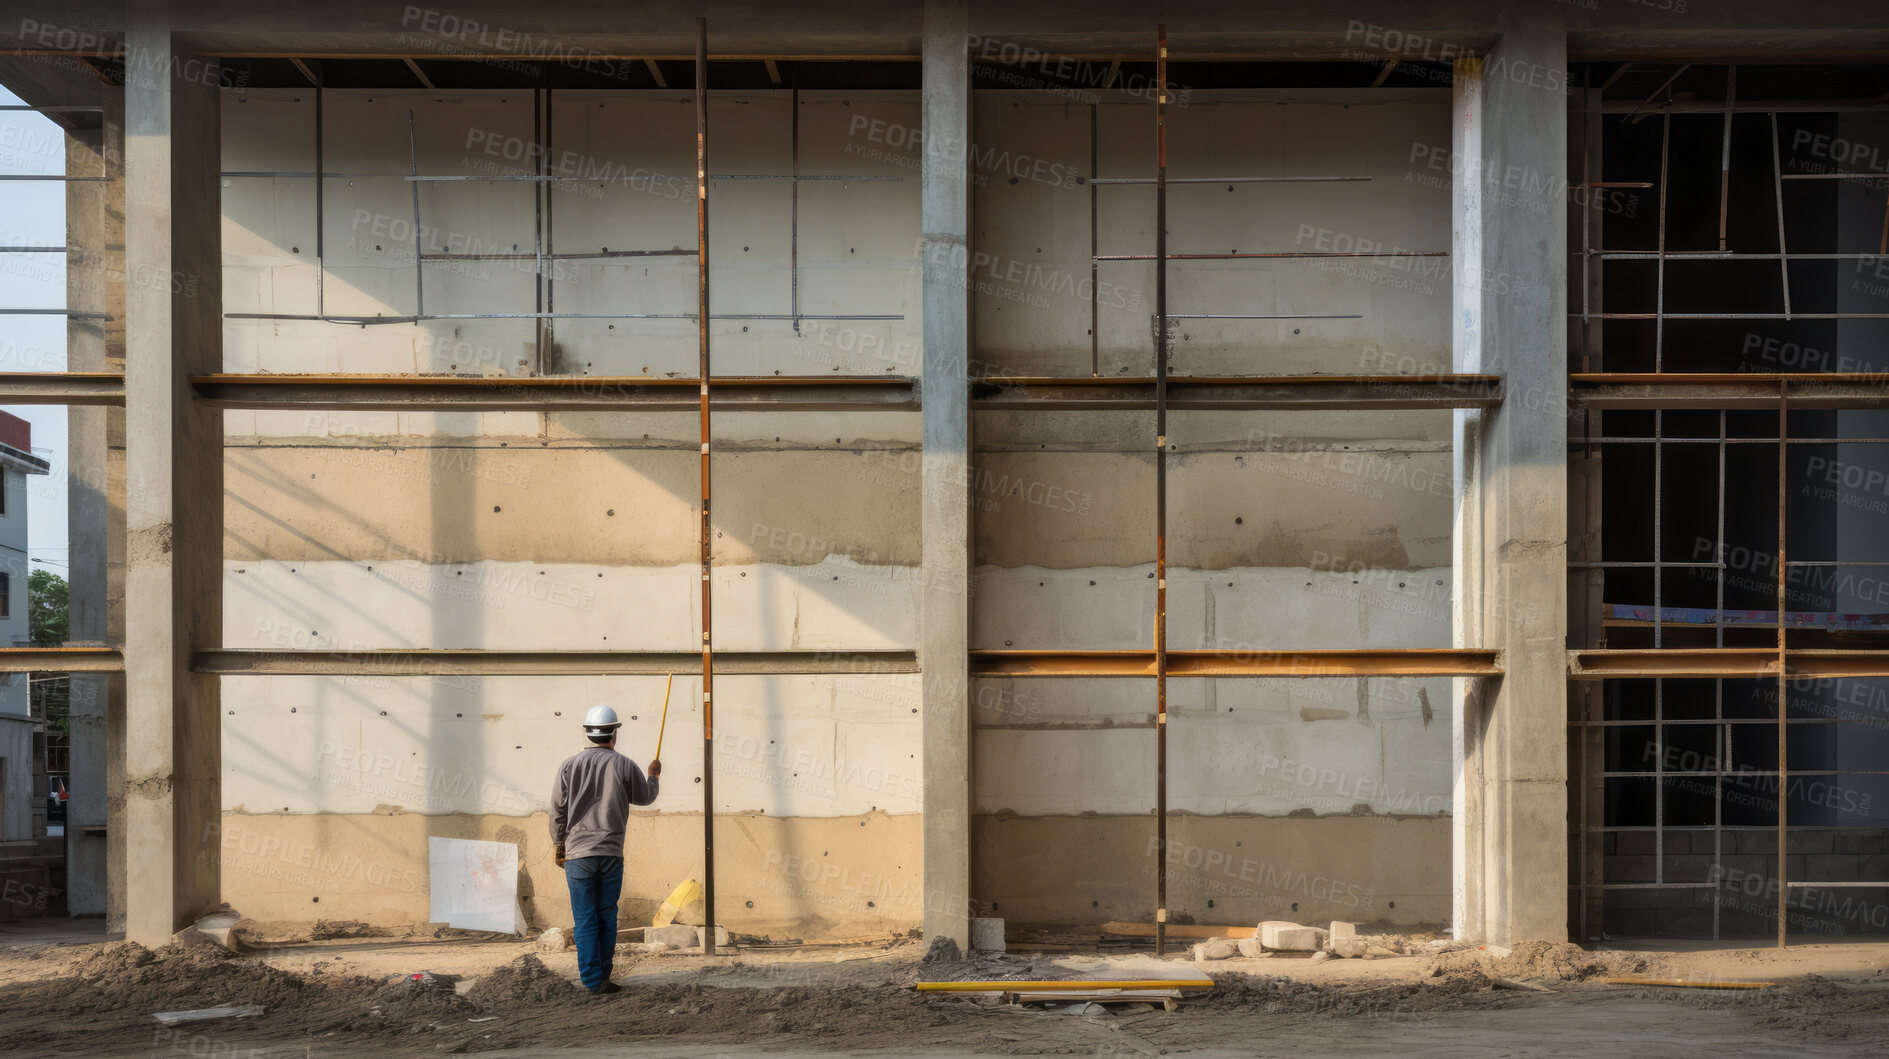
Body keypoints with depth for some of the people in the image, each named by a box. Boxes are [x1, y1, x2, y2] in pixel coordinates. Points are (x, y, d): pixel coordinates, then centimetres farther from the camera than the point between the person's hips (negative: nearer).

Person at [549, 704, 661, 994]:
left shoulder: (569, 765, -1)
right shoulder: (624, 766, -2)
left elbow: (557, 811, 3)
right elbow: (645, 797, 14)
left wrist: (558, 846, 16)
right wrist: (653, 775, 34)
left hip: (578, 853, 0)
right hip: (611, 852, 0)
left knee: (585, 919, 2)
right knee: (607, 916, 10)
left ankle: (592, 979, 0)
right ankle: (603, 977, 13)